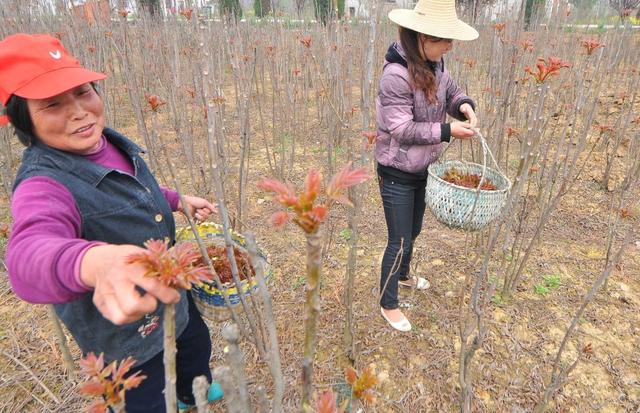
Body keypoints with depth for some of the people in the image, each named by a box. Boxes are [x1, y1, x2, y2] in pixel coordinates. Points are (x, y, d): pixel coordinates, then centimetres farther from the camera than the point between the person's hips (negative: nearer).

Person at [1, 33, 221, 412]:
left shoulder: (111, 142, -9)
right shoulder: (44, 185, -33)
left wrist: (178, 201, 5)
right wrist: (97, 261, -74)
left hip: (169, 292, 8)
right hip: (125, 329, -8)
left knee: (197, 345, 32)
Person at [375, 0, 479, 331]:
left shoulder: (434, 65, -1)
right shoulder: (396, 74, -26)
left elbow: (452, 92, 13)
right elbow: (403, 130, -26)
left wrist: (464, 105, -9)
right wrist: (448, 131, -25)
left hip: (422, 170, 8)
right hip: (397, 174, -8)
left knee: (413, 231, 25)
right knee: (399, 241, 3)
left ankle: (402, 275, 52)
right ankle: (388, 304, 25)